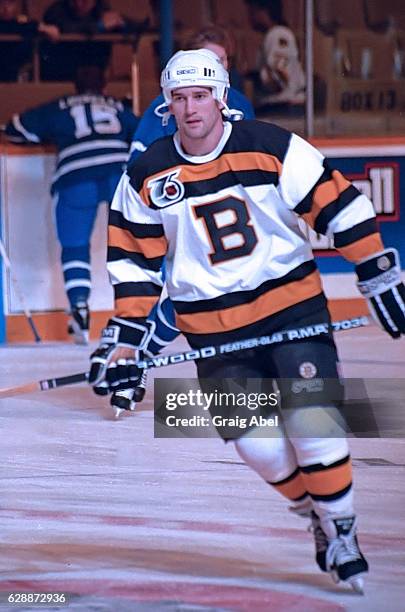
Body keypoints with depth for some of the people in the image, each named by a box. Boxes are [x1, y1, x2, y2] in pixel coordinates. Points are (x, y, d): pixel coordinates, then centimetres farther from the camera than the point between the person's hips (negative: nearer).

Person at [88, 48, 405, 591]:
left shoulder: (272, 148, -9)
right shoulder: (146, 177, -2)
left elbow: (338, 205, -4)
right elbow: (134, 260, 5)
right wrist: (125, 336, 1)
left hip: (294, 303, -2)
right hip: (214, 329, 2)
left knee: (313, 419, -13)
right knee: (255, 441, -7)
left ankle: (342, 529, 3)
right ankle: (316, 514, 17)